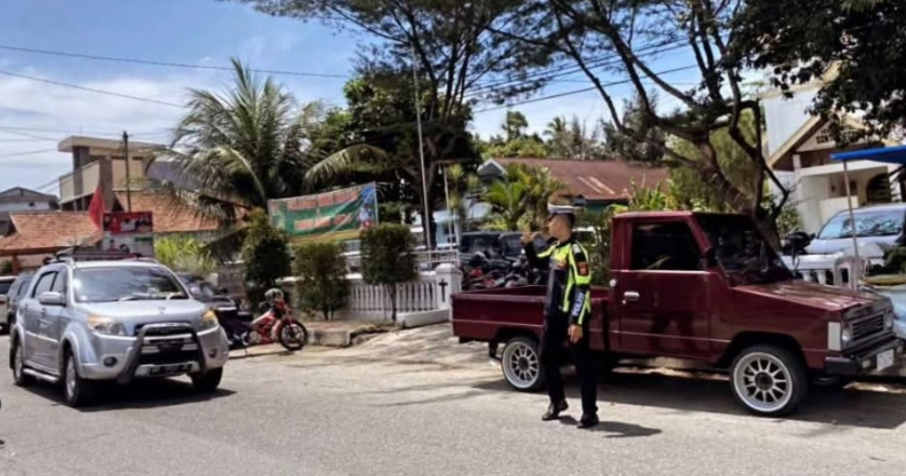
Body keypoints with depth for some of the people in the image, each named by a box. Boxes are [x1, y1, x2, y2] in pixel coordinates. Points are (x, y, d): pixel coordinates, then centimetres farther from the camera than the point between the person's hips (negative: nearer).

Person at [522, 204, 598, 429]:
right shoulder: (555, 248, 8)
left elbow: (583, 289, -22)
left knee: (583, 363, 0)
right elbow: (536, 263, 27)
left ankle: (590, 412, 7)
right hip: (553, 314, 9)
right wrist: (528, 245, 8)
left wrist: (577, 322, -25)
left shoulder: (575, 251, -19)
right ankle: (557, 401, 34)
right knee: (547, 357, 17)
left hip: (572, 316, -9)